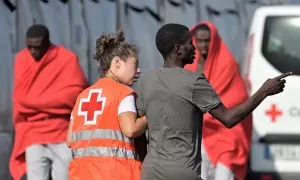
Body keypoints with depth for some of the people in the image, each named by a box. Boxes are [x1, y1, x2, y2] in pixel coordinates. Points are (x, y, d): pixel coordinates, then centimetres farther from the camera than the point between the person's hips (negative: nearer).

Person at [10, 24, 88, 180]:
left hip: (63, 136, -2)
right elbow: (20, 98, 7)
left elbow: (74, 94, -9)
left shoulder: (67, 58, -3)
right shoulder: (21, 59, 6)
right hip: (33, 138, 2)